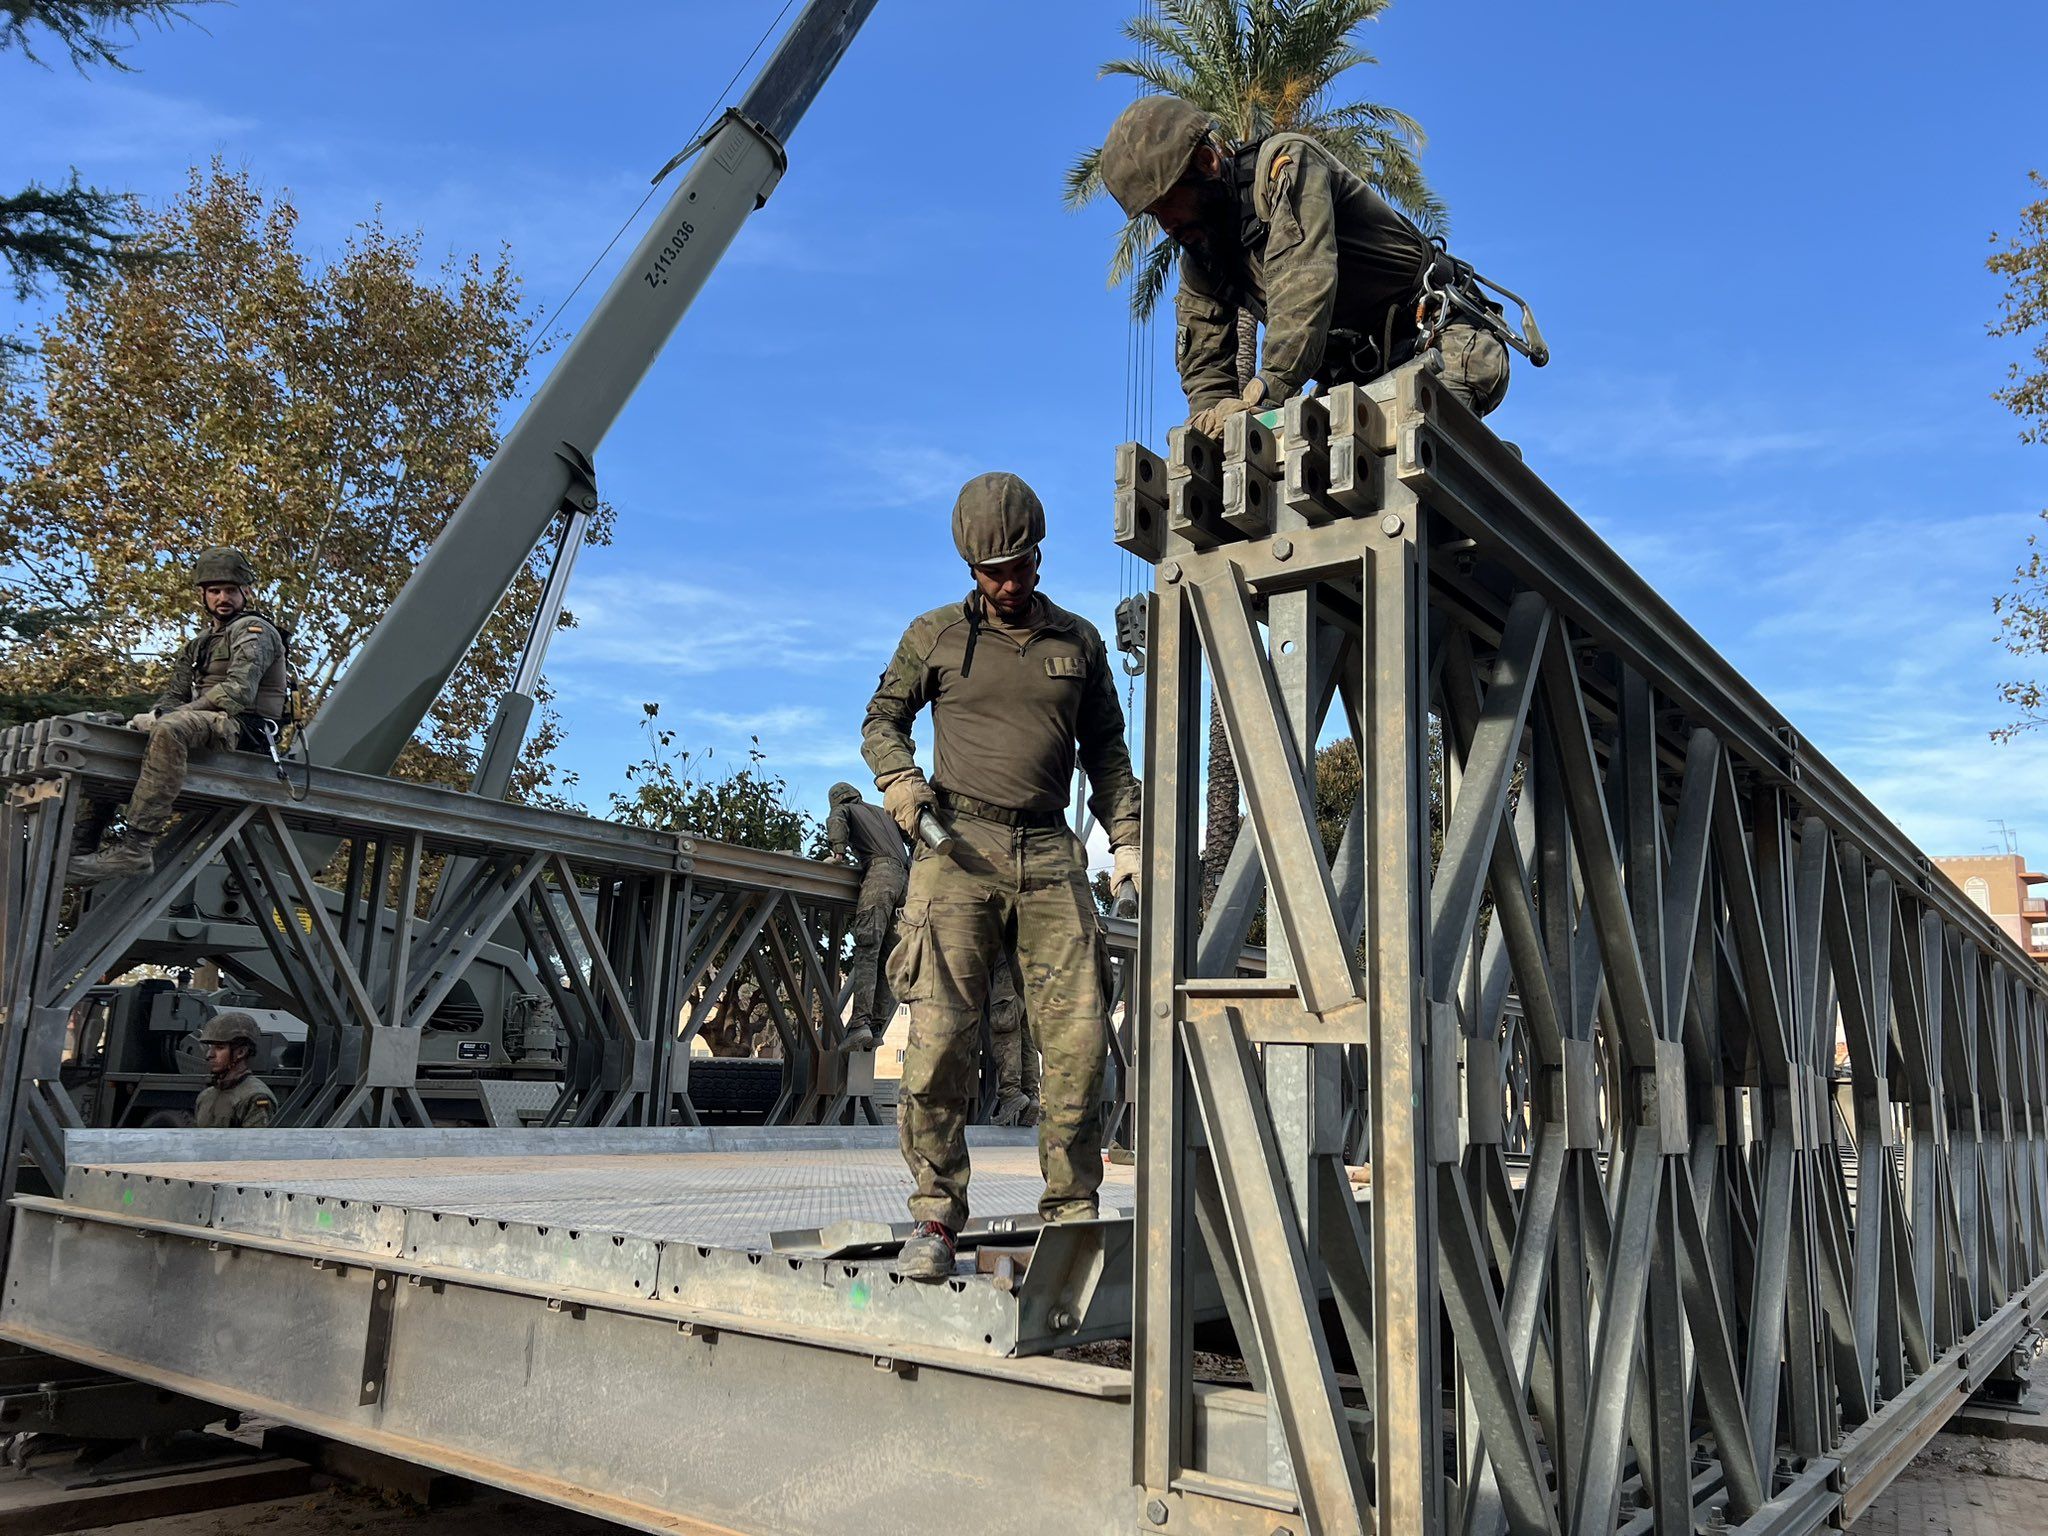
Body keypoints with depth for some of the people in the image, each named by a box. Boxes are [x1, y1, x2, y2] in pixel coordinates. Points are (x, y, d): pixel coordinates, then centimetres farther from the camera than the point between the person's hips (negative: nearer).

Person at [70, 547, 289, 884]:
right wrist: (153, 715, -7)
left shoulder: (254, 630, -1)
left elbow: (238, 691, -17)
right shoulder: (199, 644, 26)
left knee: (170, 729, -37)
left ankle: (136, 845, -43)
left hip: (244, 727, -9)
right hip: (210, 725, 9)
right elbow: (175, 695, 19)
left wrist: (164, 717, -21)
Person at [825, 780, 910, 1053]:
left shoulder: (844, 809, 20)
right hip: (904, 878, 6)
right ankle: (876, 1026, -8)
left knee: (866, 950, -17)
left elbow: (835, 822, -4)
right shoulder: (884, 812, 37)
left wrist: (840, 852, -7)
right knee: (888, 956, 1)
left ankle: (860, 1023, -31)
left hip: (879, 872, -6)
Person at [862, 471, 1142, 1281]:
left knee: (1079, 1035, -5)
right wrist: (898, 779, -2)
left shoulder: (1078, 640, 18)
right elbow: (882, 719, 19)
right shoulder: (935, 635, 12)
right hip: (959, 848, -2)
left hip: (1049, 856, 2)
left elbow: (1106, 749, 21)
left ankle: (1072, 1218, 5)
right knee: (941, 1033, -11)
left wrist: (1127, 839, 10)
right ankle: (935, 1217, -1)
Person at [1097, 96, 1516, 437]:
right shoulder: (1199, 259, 11)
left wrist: (1266, 393, -36)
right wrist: (1215, 412, -17)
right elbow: (1204, 364, 7)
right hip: (1360, 375, 7)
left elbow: (1305, 282, -28)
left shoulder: (1286, 163, -13)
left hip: (1441, 339, -6)